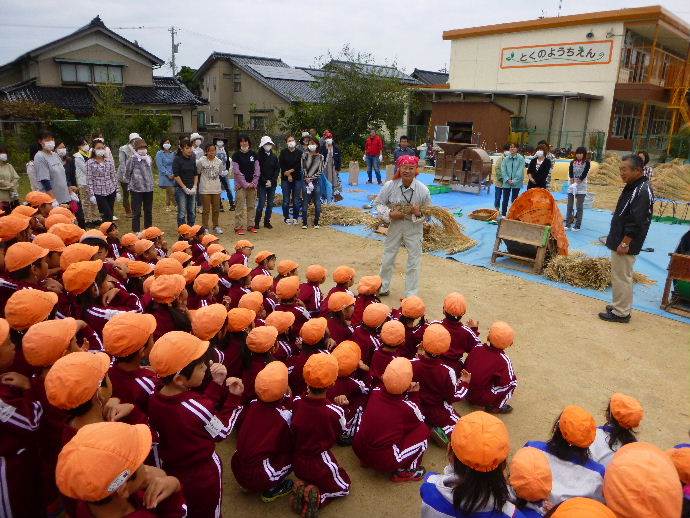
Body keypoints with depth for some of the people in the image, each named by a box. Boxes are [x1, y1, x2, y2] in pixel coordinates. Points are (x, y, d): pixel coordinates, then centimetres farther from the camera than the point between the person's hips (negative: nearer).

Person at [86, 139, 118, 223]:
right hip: (99, 193, -4)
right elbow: (89, 180, -6)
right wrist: (91, 194, -10)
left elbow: (114, 177, 10)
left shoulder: (109, 161, 6)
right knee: (108, 215, -9)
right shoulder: (90, 163, -4)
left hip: (111, 191, 4)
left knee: (110, 214, 8)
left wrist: (117, 190, 8)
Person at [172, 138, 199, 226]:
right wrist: (185, 188, -10)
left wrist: (194, 187, 0)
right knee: (182, 213, -3)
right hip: (181, 188, -5)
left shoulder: (192, 158, 8)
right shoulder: (177, 159, -6)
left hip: (192, 189, 5)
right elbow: (176, 176, -9)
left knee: (192, 212, 8)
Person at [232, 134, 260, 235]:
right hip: (241, 185, -4)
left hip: (252, 184, 4)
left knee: (251, 206, 9)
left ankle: (251, 225, 17)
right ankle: (238, 227, -1)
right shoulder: (236, 155, -1)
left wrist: (254, 183, -3)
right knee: (240, 207, -5)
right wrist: (245, 184, -11)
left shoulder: (253, 154, 9)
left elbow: (257, 169, 8)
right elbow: (236, 171, -7)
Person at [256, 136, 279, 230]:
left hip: (272, 184, 4)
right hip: (262, 184, -4)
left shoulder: (274, 156, 8)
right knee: (261, 203, -5)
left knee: (270, 204, 7)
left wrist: (271, 181, -8)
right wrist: (265, 181, -13)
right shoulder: (259, 156, -3)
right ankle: (257, 222, 6)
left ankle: (267, 221, 17)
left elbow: (277, 169, 4)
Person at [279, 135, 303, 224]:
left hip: (297, 178, 0)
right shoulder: (283, 153, 6)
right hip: (285, 179, 1)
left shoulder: (299, 153, 3)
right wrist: (287, 174, -9)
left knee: (296, 200, 2)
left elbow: (299, 166, -3)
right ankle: (286, 217, 11)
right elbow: (281, 166, 1)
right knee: (286, 200, 2)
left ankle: (295, 217, 12)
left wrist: (291, 171, -9)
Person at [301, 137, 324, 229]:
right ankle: (304, 222, 6)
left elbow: (320, 170, 0)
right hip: (306, 181, 0)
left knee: (317, 202, 0)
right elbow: (303, 168, 1)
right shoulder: (305, 155, 5)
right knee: (305, 202, 0)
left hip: (316, 181, 0)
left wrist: (312, 177, -8)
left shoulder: (320, 157, 5)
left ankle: (316, 222, 10)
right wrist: (307, 177, -11)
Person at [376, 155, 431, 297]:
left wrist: (419, 213, -27)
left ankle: (411, 295, 23)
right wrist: (389, 213, -18)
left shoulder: (423, 189, -15)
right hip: (395, 224, 1)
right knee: (388, 257, 14)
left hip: (414, 227, -1)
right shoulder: (390, 185, -13)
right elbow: (379, 203, -1)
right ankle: (383, 288, 36)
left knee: (414, 262, 7)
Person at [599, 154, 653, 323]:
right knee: (620, 276, 18)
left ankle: (621, 313, 7)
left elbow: (637, 222, -23)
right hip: (619, 241, 10)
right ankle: (619, 306, 30)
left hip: (626, 245, -10)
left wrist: (625, 243, -21)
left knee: (622, 277, -2)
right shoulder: (632, 186, 12)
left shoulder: (642, 191, -19)